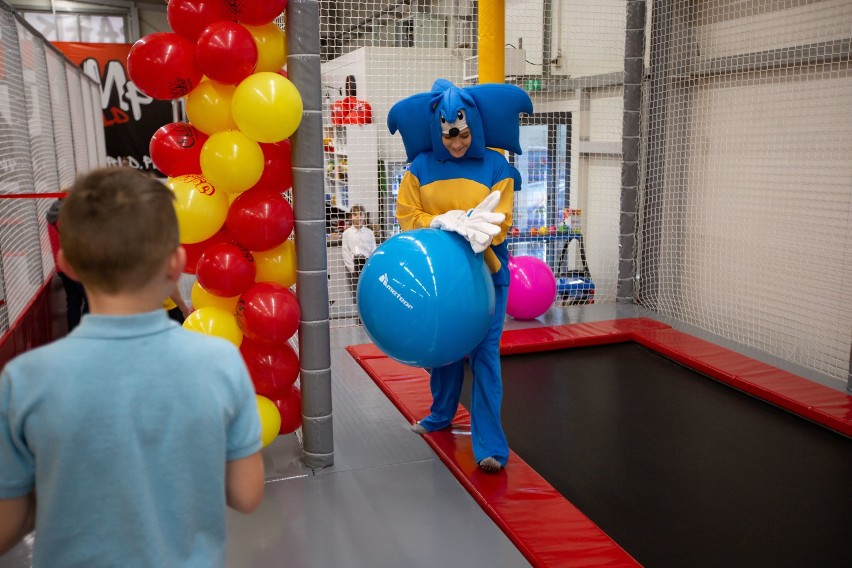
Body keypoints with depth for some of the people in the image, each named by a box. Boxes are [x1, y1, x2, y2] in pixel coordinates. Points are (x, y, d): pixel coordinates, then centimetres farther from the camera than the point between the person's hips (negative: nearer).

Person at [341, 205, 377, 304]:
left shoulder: (369, 232, 5)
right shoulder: (347, 233, 3)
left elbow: (373, 251, 5)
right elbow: (345, 252, 0)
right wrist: (351, 268, -7)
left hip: (367, 264, 1)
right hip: (353, 264, -1)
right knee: (355, 292, 1)